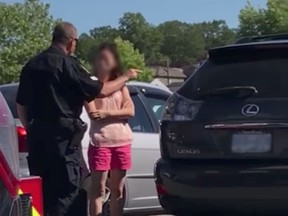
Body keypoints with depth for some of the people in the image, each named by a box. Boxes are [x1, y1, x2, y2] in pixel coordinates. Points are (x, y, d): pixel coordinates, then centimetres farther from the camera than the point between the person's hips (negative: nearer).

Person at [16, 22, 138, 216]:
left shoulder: (32, 65, 12)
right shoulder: (67, 64, -9)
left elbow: (21, 105, 16)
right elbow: (100, 91, -10)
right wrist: (125, 77, 5)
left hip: (37, 134, 7)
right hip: (63, 134, -7)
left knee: (41, 187, 13)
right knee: (67, 187, -2)